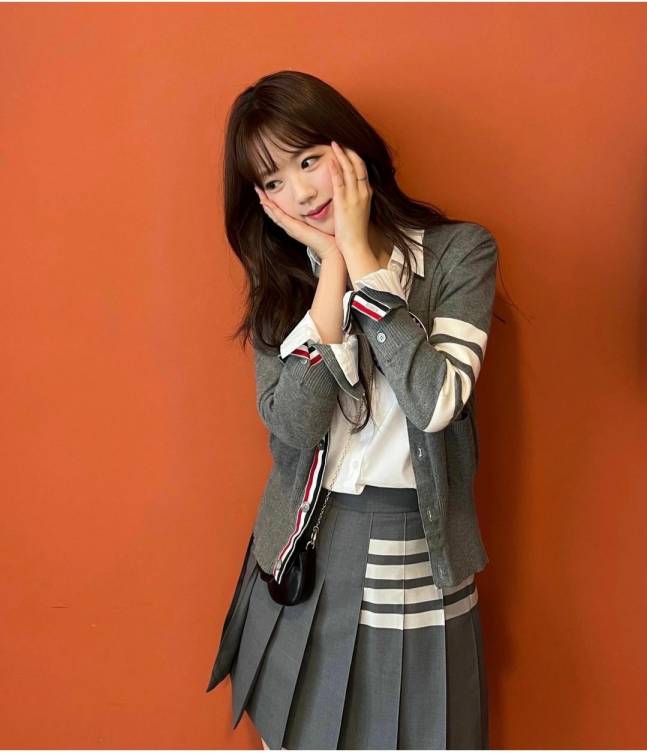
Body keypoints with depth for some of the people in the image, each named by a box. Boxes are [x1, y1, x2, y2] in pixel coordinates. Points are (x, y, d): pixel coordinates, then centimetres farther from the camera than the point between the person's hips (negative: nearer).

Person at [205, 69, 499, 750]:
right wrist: (332, 269, -18)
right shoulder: (280, 279, 0)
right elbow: (292, 424, -14)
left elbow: (436, 401, -24)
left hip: (411, 555, -2)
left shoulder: (460, 251, -9)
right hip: (303, 550, 3)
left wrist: (360, 255, -20)